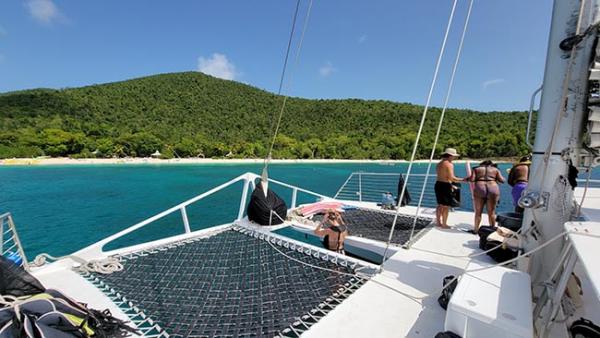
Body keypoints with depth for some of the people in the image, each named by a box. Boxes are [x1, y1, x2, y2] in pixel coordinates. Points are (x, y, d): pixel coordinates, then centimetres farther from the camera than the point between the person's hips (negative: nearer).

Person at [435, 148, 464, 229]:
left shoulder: (439, 164, 13)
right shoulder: (449, 164, -14)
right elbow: (451, 178, -21)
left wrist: (450, 185, 23)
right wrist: (463, 180, -13)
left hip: (438, 184, 9)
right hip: (445, 186, -9)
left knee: (440, 205, 16)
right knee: (446, 206, 2)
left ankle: (439, 222, 25)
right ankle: (444, 224, 9)